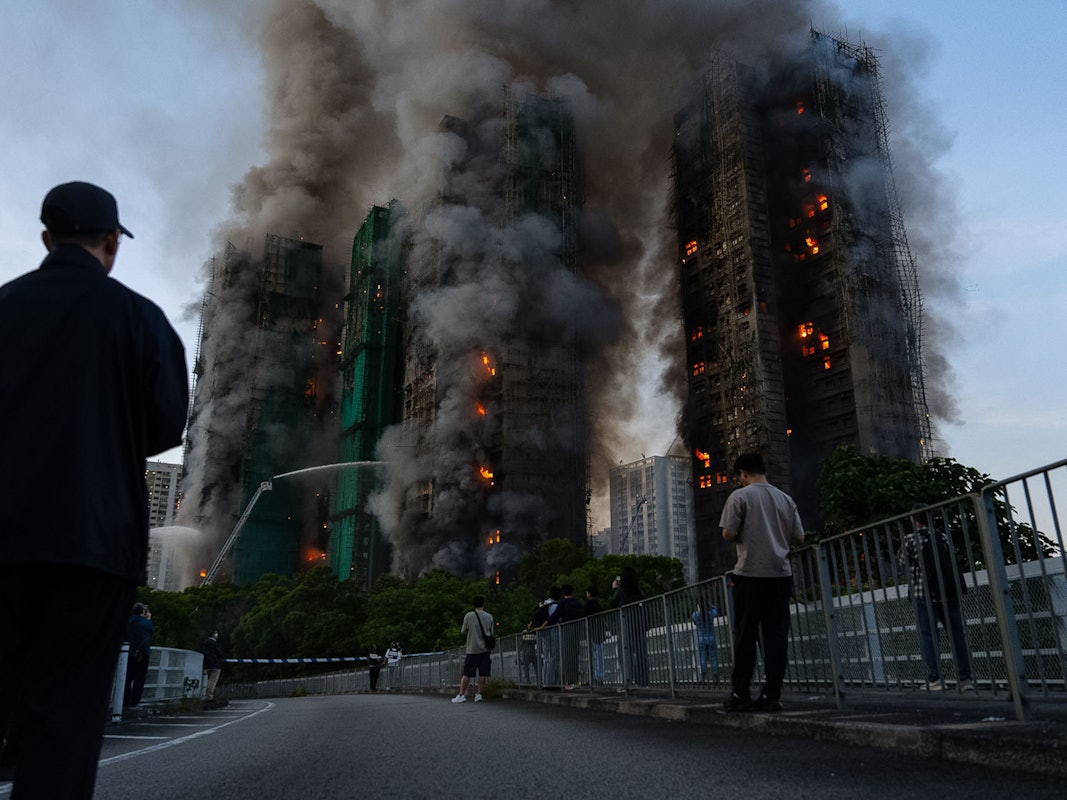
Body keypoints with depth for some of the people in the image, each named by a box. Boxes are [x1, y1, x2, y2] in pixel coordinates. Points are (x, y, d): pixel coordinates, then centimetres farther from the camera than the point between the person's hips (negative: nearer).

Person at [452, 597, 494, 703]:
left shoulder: (468, 616, -5)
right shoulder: (489, 617, 4)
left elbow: (463, 631, 5)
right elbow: (491, 633, 12)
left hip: (472, 649, -2)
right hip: (485, 649, 2)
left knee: (466, 674, 2)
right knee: (483, 674, 5)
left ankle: (461, 695, 3)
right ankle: (479, 694, 4)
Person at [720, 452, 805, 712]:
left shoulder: (740, 496, -4)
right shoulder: (785, 499, 9)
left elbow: (728, 534, -10)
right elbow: (799, 537, 11)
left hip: (750, 574, -4)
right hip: (780, 574, 4)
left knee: (745, 636, 3)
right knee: (776, 636, 5)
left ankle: (741, 694, 6)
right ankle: (771, 695, 5)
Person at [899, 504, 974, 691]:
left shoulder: (910, 539, -5)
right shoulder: (942, 537, 7)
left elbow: (902, 559, 8)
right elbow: (952, 560, 13)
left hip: (924, 595, -4)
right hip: (949, 593, 4)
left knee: (928, 636, 0)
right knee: (957, 635, 8)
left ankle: (935, 679, -4)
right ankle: (965, 678, 8)